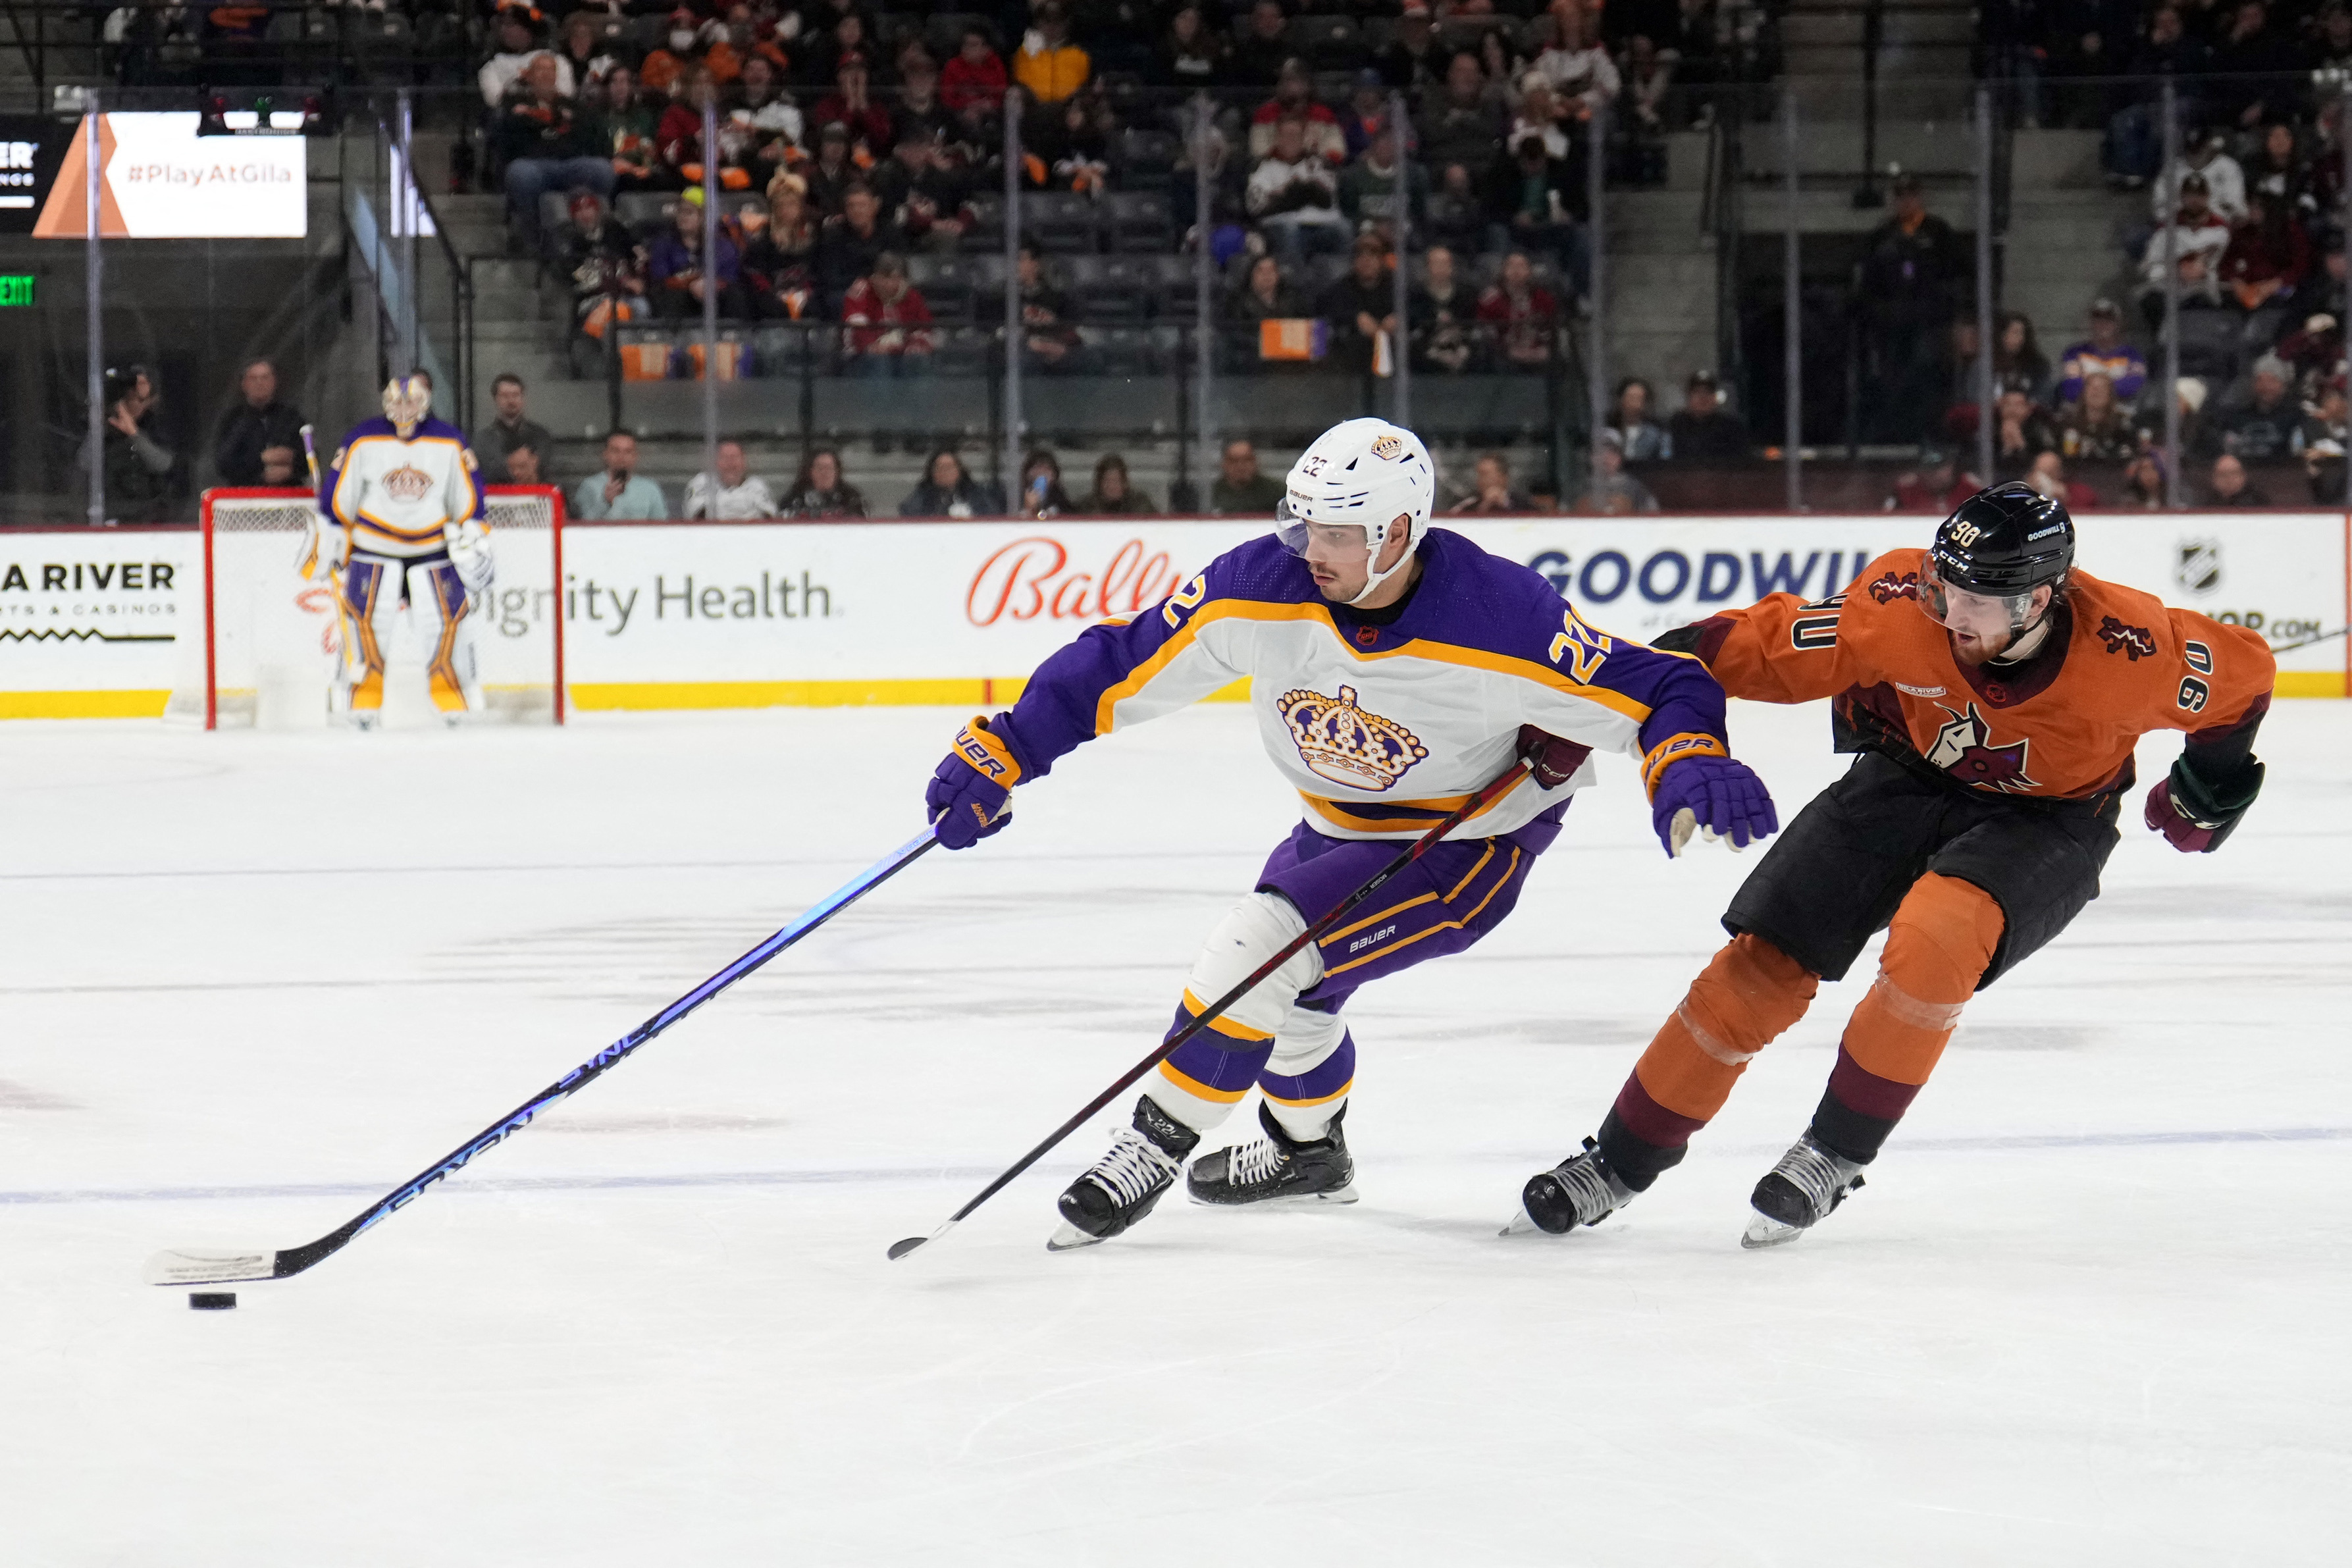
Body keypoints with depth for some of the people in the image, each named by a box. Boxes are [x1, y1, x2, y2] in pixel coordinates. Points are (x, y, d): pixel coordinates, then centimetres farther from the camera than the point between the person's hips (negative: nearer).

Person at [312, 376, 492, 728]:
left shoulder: (450, 443, 1)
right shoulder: (363, 441, -4)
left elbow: (469, 501, 7)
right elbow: (336, 498, 1)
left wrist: (475, 551, 2)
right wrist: (326, 550, 2)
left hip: (432, 549, 1)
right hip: (373, 547, -1)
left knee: (447, 617, -6)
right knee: (366, 619, -11)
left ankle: (457, 702, 6)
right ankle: (361, 705, -2)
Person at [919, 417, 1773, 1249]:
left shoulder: (1500, 618, -33)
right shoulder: (1266, 584, -22)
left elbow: (1652, 687, -28)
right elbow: (1127, 661, -16)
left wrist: (1691, 765, -48)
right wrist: (1002, 750, -20)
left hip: (1469, 843, -6)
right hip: (1342, 826, 6)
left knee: (1260, 949, -20)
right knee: (1279, 974, 23)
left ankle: (1157, 1145, -2)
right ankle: (1309, 1148, 54)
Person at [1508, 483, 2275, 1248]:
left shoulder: (2125, 649, -30)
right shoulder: (1902, 604, -28)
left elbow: (2243, 671, -11)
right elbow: (1772, 644, -16)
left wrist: (2209, 786, 0)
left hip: (2046, 824, -2)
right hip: (1909, 777, 2)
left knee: (1935, 938, -32)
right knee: (1763, 964, -6)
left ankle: (1835, 1155, -12)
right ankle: (1620, 1162, 11)